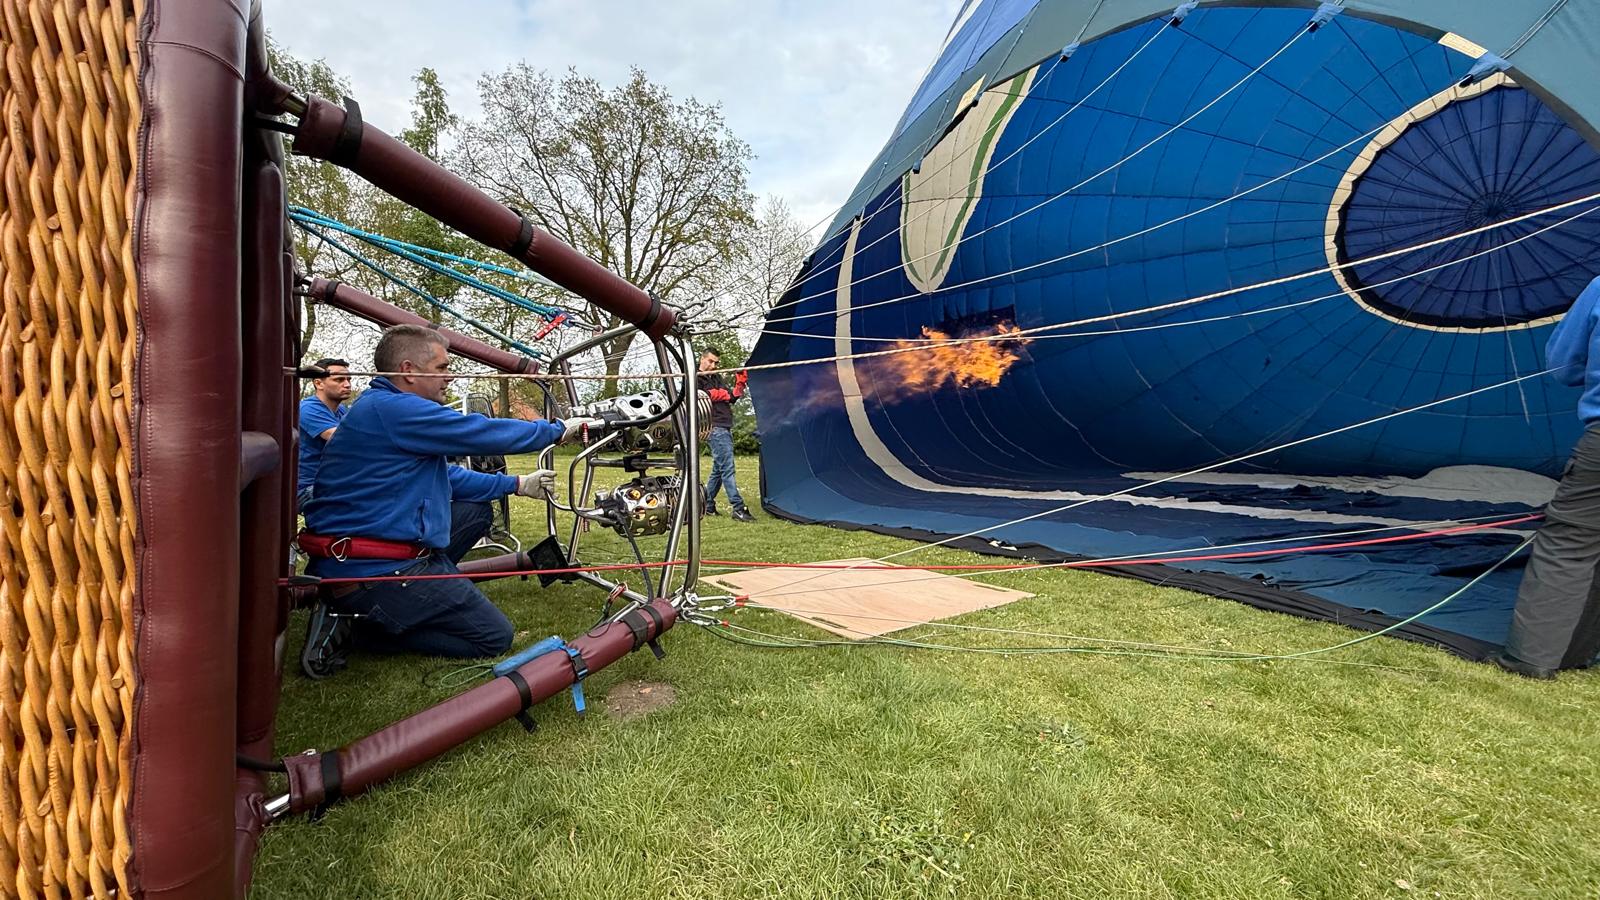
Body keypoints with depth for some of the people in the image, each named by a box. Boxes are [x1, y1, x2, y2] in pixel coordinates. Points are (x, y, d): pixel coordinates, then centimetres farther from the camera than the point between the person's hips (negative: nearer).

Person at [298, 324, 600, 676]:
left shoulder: (381, 407, 14)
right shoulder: (394, 409, -19)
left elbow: (445, 475, 20)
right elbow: (484, 433, -16)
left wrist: (517, 484, 18)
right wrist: (559, 429, -2)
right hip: (373, 571, -10)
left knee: (475, 509, 19)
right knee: (495, 636, -4)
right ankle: (354, 625, -4)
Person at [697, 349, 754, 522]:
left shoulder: (718, 378, 23)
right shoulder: (696, 379, -1)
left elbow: (731, 398, 20)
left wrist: (740, 384, 6)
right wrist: (714, 394, -11)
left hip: (726, 428, 9)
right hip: (716, 428, -9)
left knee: (719, 469, 13)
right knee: (727, 468, -12)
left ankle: (707, 505, 23)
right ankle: (737, 508, -13)